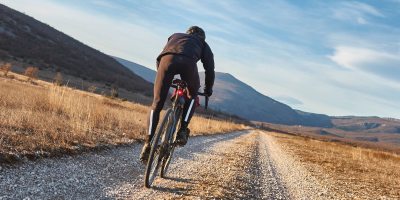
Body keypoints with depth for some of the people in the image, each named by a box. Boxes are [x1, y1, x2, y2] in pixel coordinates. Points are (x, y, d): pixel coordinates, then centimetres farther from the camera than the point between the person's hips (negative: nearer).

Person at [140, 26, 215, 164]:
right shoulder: (203, 44, 37)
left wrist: (166, 82, 53)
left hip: (166, 59, 2)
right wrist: (208, 89, 44)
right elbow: (210, 70, 29)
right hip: (188, 61, -1)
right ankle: (182, 130, 11)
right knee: (193, 95, 26)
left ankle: (147, 144, -1)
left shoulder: (175, 36, 44)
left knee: (157, 104, 8)